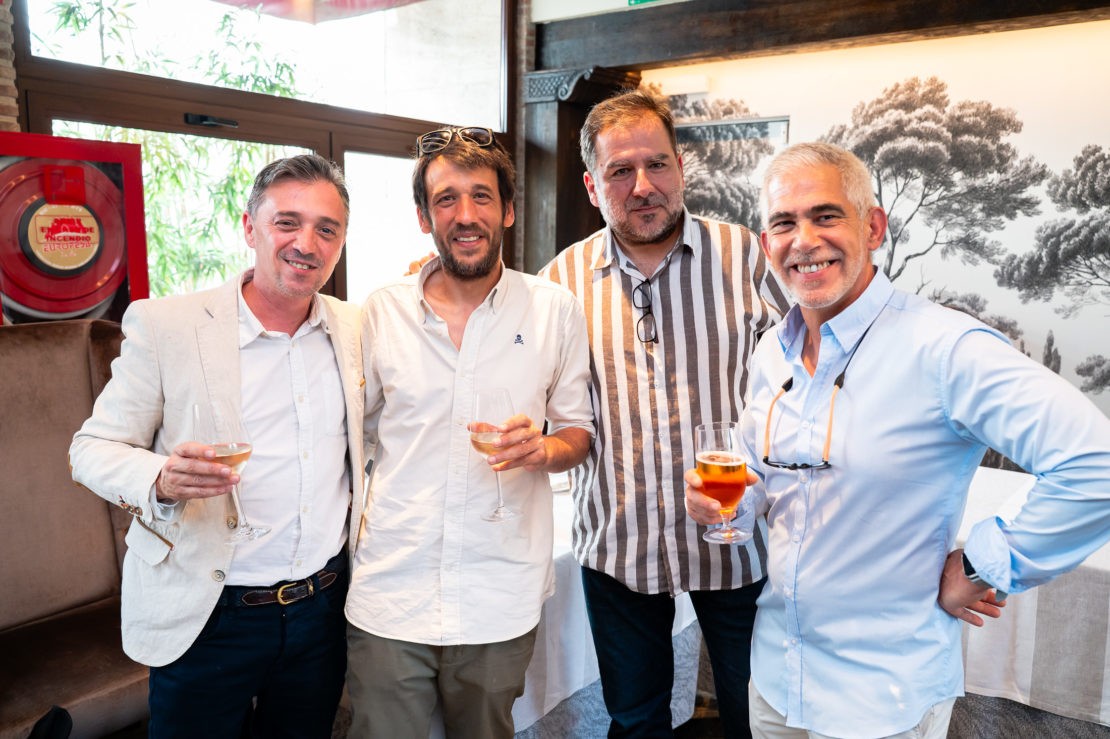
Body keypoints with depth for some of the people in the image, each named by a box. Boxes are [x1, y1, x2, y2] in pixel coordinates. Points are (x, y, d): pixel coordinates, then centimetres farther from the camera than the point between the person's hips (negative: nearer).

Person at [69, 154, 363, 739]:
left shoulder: (355, 328, 2)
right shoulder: (162, 324, -10)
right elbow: (93, 448, -9)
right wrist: (161, 479, -28)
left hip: (323, 606, 4)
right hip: (207, 618, -3)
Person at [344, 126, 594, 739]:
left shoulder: (554, 309, -1)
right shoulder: (381, 310, 1)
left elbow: (580, 429, 7)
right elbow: (358, 431, 12)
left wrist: (542, 449, -16)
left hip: (500, 595, 0)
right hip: (387, 595, 1)